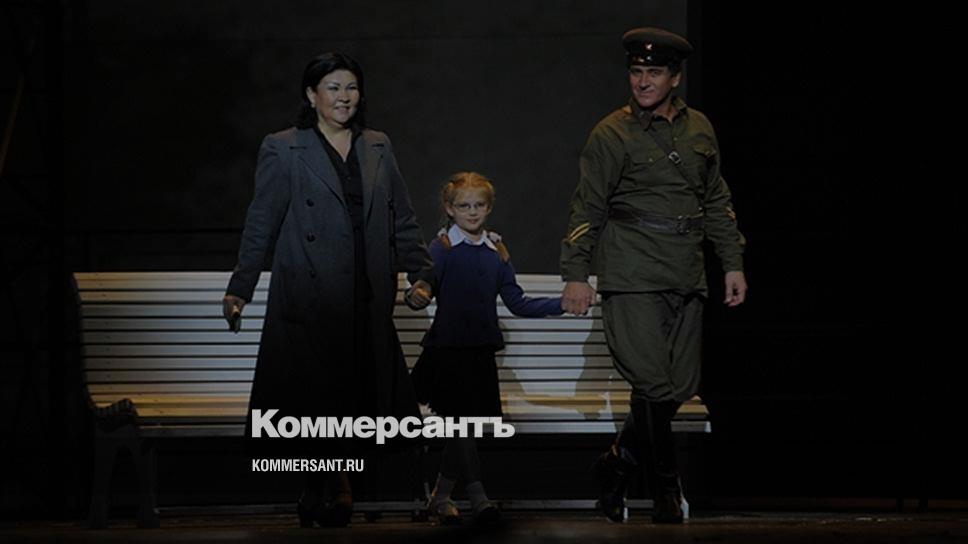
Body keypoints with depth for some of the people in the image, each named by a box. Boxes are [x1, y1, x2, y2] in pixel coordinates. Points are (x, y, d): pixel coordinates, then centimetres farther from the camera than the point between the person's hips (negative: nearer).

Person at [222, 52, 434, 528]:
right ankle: (330, 487, 8)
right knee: (313, 395, -5)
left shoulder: (378, 148, 15)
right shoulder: (282, 150, 2)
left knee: (354, 393, 1)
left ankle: (328, 488, 13)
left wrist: (421, 272, 6)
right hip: (309, 297, -3)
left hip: (367, 300, 4)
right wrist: (240, 289, -3)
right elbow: (261, 225, 1)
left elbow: (402, 219, 17)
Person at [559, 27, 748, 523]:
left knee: (681, 386, 3)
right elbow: (587, 207, 0)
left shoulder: (699, 130, 14)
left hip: (685, 278, 5)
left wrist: (733, 263, 16)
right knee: (653, 384, -11)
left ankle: (617, 463, 21)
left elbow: (717, 202, 21)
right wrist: (575, 274, -4)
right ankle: (665, 487, 4)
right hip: (632, 278, -5)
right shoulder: (612, 133, -1)